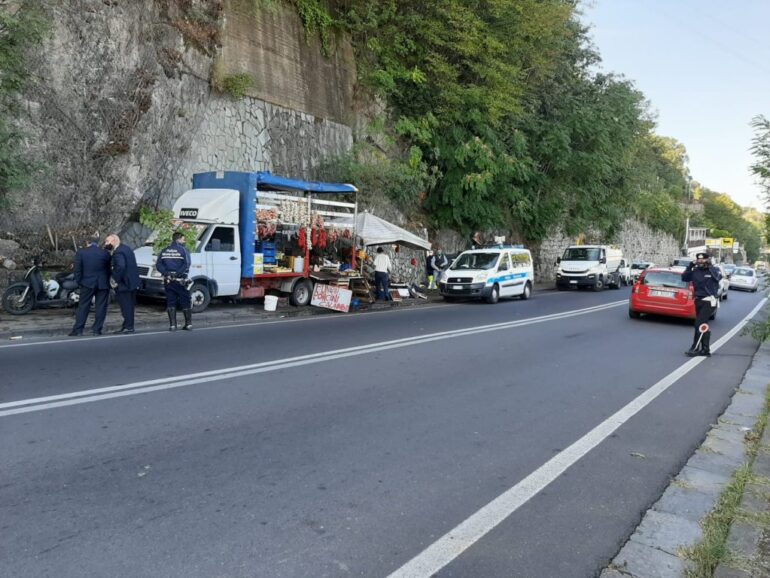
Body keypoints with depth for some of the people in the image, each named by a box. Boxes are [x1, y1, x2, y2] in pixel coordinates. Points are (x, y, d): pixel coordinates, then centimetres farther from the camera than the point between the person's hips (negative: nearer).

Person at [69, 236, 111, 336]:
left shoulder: (81, 252, -3)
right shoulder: (105, 253, -1)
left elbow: (77, 269, -4)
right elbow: (108, 269, 5)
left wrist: (79, 282, 5)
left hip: (87, 283, 0)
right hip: (103, 284, 0)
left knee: (83, 306, 5)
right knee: (101, 307, 5)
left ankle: (78, 329, 3)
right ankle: (97, 329, 4)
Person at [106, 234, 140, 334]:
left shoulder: (118, 252, -18)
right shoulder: (126, 248, 13)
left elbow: (120, 267, -31)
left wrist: (116, 280, -21)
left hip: (124, 284, -10)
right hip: (133, 283, 10)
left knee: (126, 306, -2)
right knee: (129, 306, 14)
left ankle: (128, 327, 3)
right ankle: (127, 326, 23)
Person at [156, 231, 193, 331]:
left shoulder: (164, 251, 10)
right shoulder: (183, 250, -5)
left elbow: (158, 265, 1)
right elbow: (186, 264, -20)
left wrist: (166, 273, -7)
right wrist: (178, 273, -17)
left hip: (168, 281, 4)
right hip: (180, 281, -4)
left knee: (170, 303, 8)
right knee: (185, 302, 6)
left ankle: (172, 325, 6)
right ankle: (188, 324, 10)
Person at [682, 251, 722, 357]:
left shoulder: (713, 270, -5)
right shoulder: (695, 271, 7)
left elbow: (718, 276, -23)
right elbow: (684, 278, 5)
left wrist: (710, 265, -19)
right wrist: (690, 266, -1)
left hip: (709, 301, -6)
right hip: (698, 300, 6)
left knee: (699, 324, -12)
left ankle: (695, 348, -6)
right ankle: (705, 350, 20)